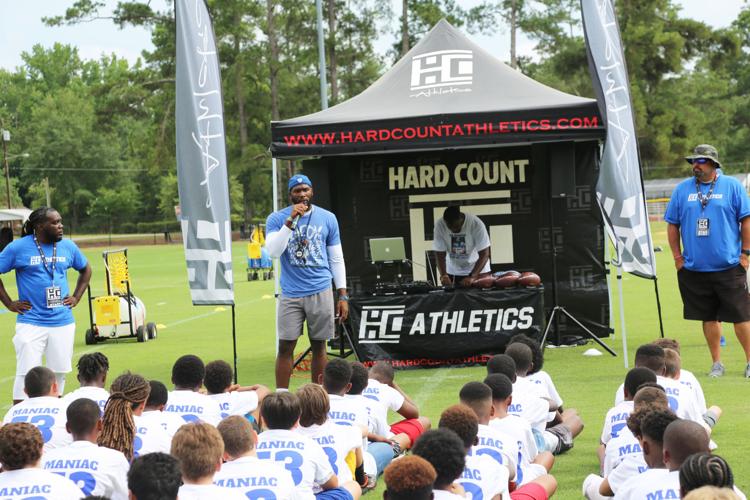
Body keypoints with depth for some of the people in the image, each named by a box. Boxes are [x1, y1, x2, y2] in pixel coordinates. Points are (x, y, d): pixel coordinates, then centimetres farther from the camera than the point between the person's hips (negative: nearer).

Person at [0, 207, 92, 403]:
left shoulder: (68, 246, 5)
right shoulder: (19, 247, -6)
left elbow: (85, 269, 22)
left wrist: (76, 297, 11)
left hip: (63, 322, 4)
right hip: (31, 322, -4)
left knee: (59, 372, 8)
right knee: (27, 373, -8)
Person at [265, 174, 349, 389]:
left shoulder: (327, 218, 4)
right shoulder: (277, 218, 0)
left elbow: (336, 259, 8)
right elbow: (273, 252, -14)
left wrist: (343, 295, 3)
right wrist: (290, 221, -20)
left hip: (320, 292, 1)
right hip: (290, 293, -1)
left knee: (318, 346, 6)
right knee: (285, 347, -3)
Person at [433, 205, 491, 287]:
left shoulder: (476, 224, -24)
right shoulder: (439, 225, -17)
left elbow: (484, 255, -23)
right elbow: (440, 255, -12)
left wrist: (472, 277, -34)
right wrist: (443, 275, -29)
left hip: (478, 270, -2)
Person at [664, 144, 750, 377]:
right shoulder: (682, 189, 8)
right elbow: (672, 224, 13)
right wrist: (678, 257, 7)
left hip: (729, 267, -3)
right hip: (694, 268, 3)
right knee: (709, 317, 8)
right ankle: (716, 363, 17)